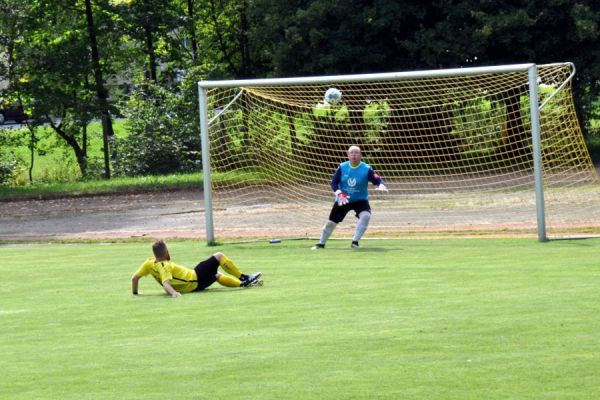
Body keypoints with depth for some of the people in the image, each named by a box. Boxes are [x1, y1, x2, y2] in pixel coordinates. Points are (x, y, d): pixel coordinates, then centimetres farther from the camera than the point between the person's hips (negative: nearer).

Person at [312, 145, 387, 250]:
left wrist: (381, 185, -43)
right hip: (342, 200, 1)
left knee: (366, 215, -29)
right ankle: (321, 244, 29)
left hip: (360, 199, -1)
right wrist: (339, 193, -28)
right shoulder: (342, 167, -9)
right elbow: (334, 182, -9)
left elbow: (377, 179, -19)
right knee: (331, 222, 6)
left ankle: (355, 242, -16)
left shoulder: (366, 169, -14)